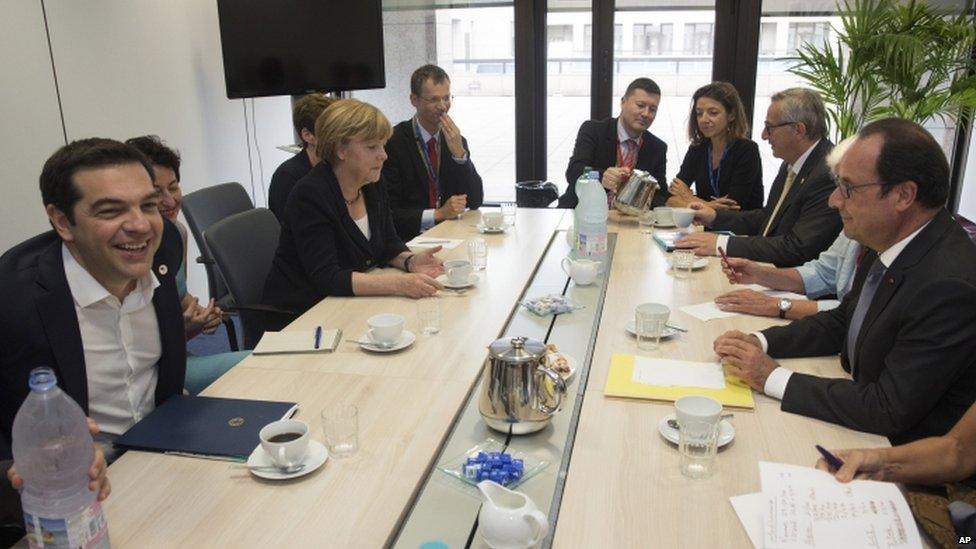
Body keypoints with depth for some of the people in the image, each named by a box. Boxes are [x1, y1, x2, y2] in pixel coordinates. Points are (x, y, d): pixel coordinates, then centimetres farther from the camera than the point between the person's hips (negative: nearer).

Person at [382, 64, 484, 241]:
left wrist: (459, 153, -7)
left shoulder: (456, 141, 10)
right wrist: (438, 214, -19)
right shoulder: (393, 142, -7)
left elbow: (475, 202, 4)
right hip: (409, 238, -5)